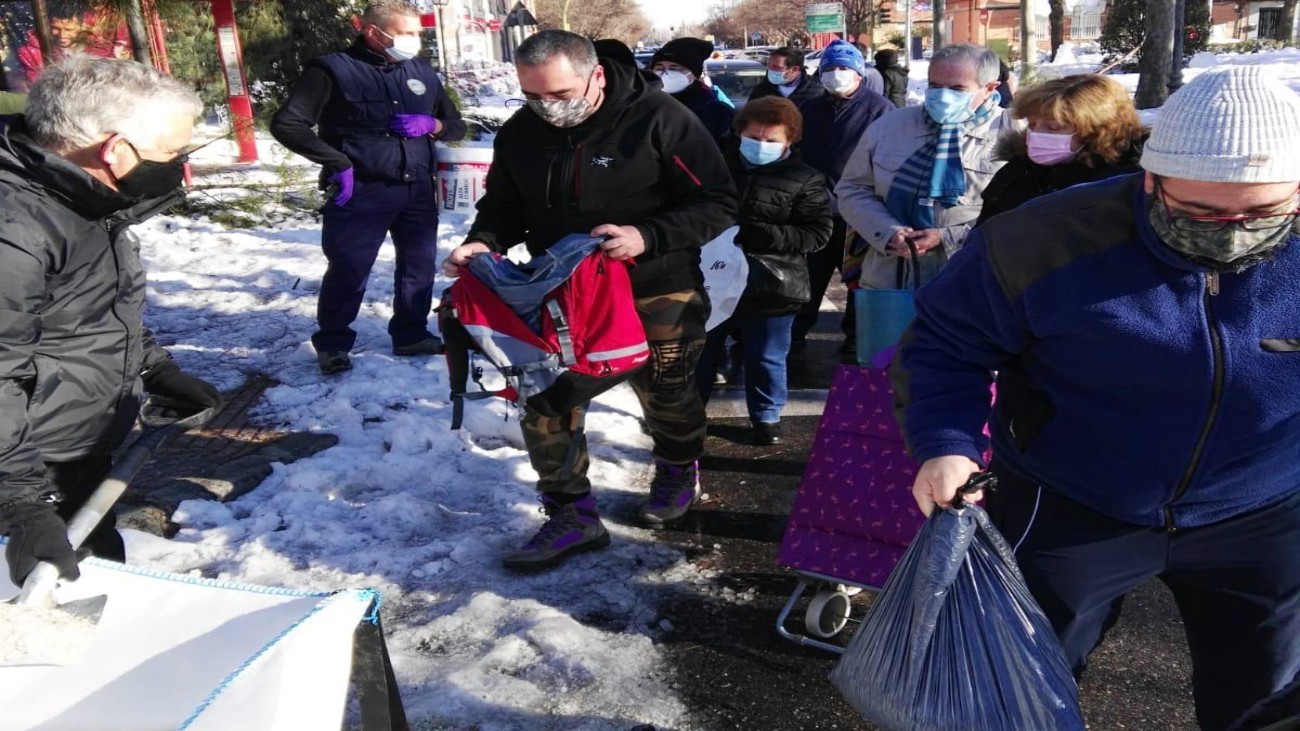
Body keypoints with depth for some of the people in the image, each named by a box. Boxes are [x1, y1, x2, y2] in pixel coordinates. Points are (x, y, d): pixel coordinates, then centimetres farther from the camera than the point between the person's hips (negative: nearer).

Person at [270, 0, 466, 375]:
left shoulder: (422, 71, 9)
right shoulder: (334, 70, -6)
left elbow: (457, 125, 17)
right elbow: (286, 124, -8)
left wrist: (432, 125, -6)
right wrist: (338, 163, -16)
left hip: (418, 189, 5)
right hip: (361, 191, -5)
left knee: (420, 265, 11)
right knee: (348, 269, 0)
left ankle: (411, 335, 27)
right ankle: (333, 342, 17)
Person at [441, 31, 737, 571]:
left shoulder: (659, 120, -18)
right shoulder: (520, 133, -2)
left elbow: (718, 203, -15)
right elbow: (504, 207, 10)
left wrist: (648, 237, -28)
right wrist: (483, 242, -12)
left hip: (656, 293, -3)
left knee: (666, 394, 14)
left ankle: (678, 472, 46)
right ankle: (571, 514, 17)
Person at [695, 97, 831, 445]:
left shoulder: (806, 180, -3)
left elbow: (817, 233, -8)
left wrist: (761, 235, -20)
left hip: (771, 288, -2)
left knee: (765, 358, 12)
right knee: (701, 352, 15)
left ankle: (766, 416, 32)